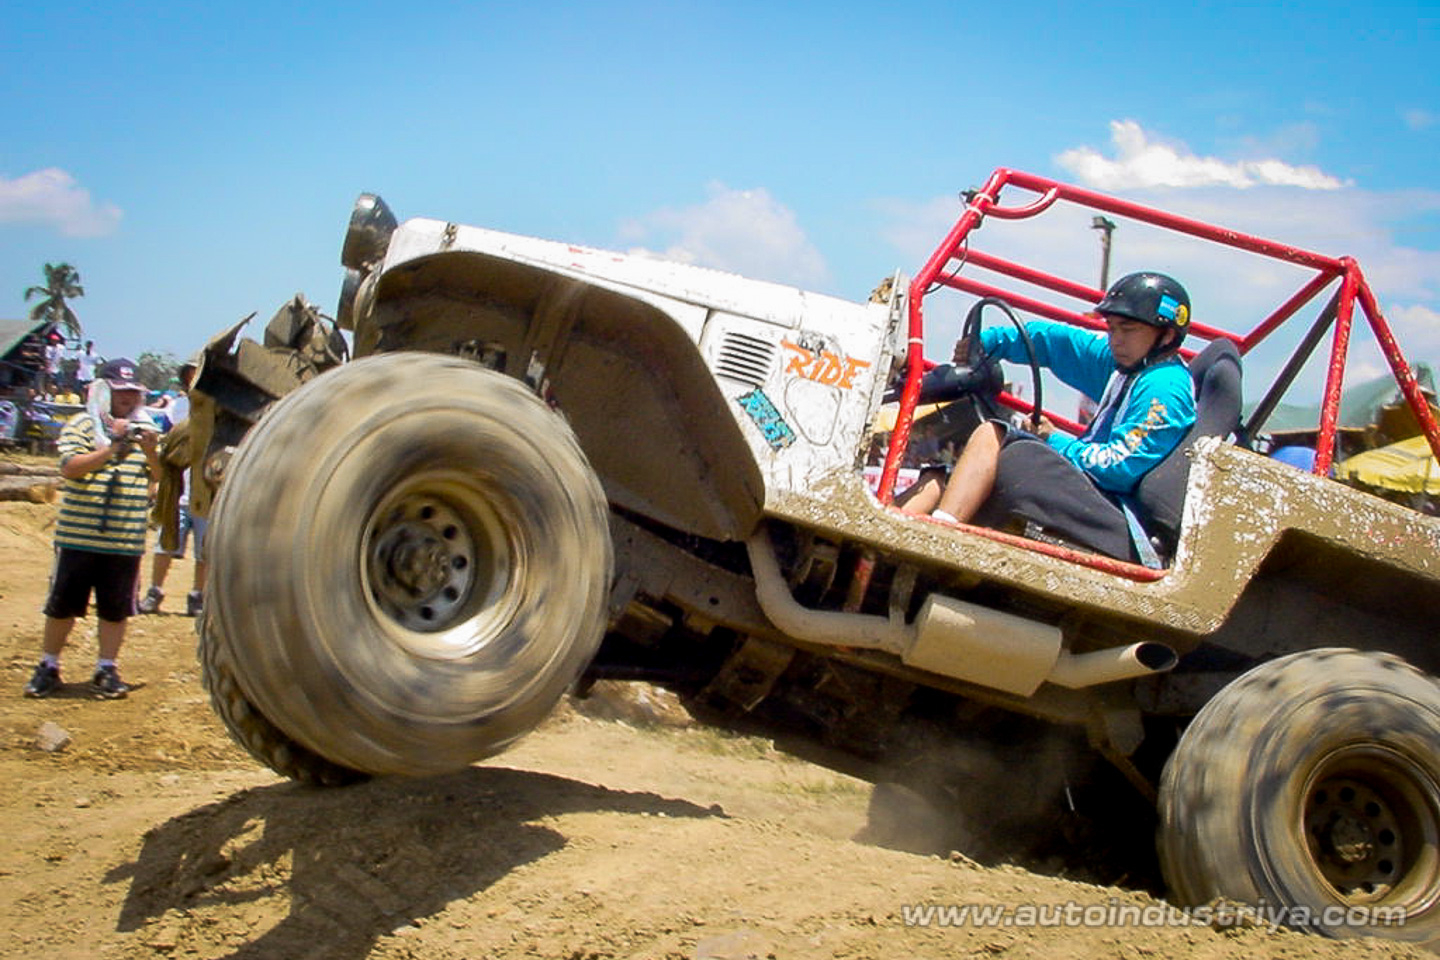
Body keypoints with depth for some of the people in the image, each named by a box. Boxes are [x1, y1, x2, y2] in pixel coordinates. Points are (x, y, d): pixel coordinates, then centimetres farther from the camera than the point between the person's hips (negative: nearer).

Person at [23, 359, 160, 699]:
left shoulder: (145, 429, 11)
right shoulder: (81, 425, 0)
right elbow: (70, 467, -13)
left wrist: (151, 451, -8)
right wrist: (113, 446, -21)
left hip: (125, 540, 2)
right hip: (77, 536, -2)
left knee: (116, 608, 7)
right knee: (62, 604, 7)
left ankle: (107, 670, 19)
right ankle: (48, 667, 21)